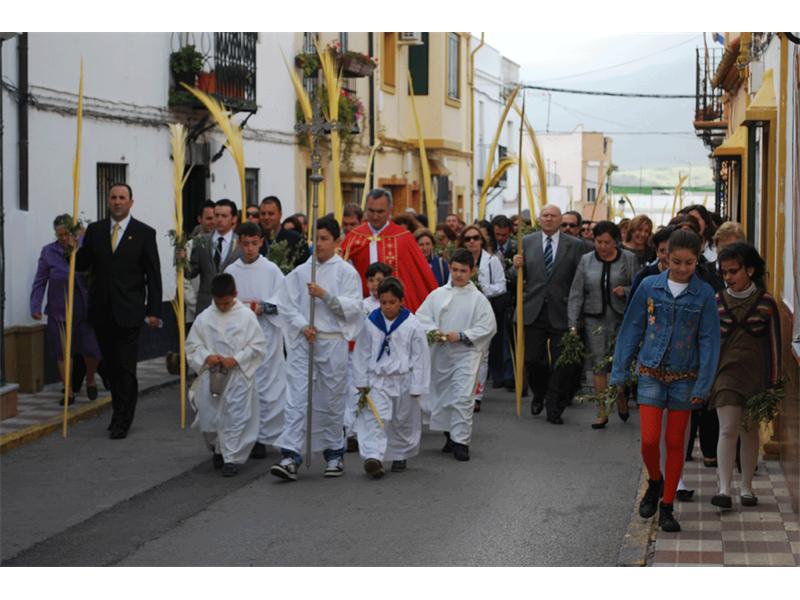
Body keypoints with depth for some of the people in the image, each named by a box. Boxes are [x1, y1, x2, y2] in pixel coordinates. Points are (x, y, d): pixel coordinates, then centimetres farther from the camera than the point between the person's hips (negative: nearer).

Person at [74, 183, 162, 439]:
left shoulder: (144, 233, 0)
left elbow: (153, 274, -1)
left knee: (126, 368, -4)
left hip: (129, 311, -3)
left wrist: (154, 310, -5)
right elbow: (82, 265, 10)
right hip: (101, 311, 3)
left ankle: (122, 421, 1)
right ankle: (121, 412, 22)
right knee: (111, 366, 10)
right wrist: (74, 249, -12)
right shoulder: (94, 230, 8)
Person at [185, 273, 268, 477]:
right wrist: (206, 356, -11)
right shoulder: (204, 318, 2)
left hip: (238, 376, -3)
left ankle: (231, 458, 5)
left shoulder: (246, 316, -4)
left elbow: (258, 345, -4)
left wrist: (236, 359, -14)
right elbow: (192, 345, 7)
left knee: (235, 418, -3)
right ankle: (217, 450, 31)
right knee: (208, 417, 6)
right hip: (211, 376, 3)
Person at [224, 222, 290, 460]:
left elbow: (282, 303, -1)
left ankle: (263, 437, 3)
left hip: (266, 334, -2)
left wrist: (263, 308, -16)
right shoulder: (231, 271, 8)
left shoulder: (271, 270, 2)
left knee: (266, 386, -4)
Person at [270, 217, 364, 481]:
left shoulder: (346, 272, 1)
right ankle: (290, 456, -12)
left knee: (332, 401, 7)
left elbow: (352, 307, -6)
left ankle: (334, 454, 21)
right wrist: (303, 326, -10)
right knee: (296, 398, -7)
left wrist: (326, 295, -17)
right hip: (302, 340, 2)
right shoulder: (300, 272, 9)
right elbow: (291, 306, 7)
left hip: (333, 342, -2)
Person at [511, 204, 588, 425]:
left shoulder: (574, 245, 2)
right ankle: (539, 394, 31)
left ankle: (554, 409, 12)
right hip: (533, 312, 1)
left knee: (561, 364, 0)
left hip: (561, 313, -1)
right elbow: (516, 280, 9)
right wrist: (517, 267, -13)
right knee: (532, 359, 2)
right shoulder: (527, 242, 7)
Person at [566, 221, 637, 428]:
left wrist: (626, 291, -18)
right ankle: (602, 412, 7)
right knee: (599, 364, 1)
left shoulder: (628, 259, 1)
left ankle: (622, 399, 26)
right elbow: (576, 294, 5)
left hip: (620, 318, -2)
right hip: (594, 319, 2)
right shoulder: (586, 261, 5)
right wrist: (573, 324, -2)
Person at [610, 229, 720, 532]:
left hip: (684, 377, 0)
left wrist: (703, 385, -9)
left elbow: (709, 340, -4)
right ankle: (655, 482, 25)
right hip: (651, 373, 0)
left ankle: (667, 507, 17)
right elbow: (631, 330, 3)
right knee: (649, 440, -6)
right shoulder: (649, 287, -3)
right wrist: (619, 371, 2)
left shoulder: (704, 294, -5)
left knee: (675, 443, 6)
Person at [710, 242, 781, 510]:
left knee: (750, 431, 10)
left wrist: (774, 383, 0)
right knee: (728, 430, -11)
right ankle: (724, 488, -14)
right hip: (726, 373, 0)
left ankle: (746, 487, 21)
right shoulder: (717, 302, 1)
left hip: (756, 374, 0)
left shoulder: (766, 303, -2)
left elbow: (773, 344, 1)